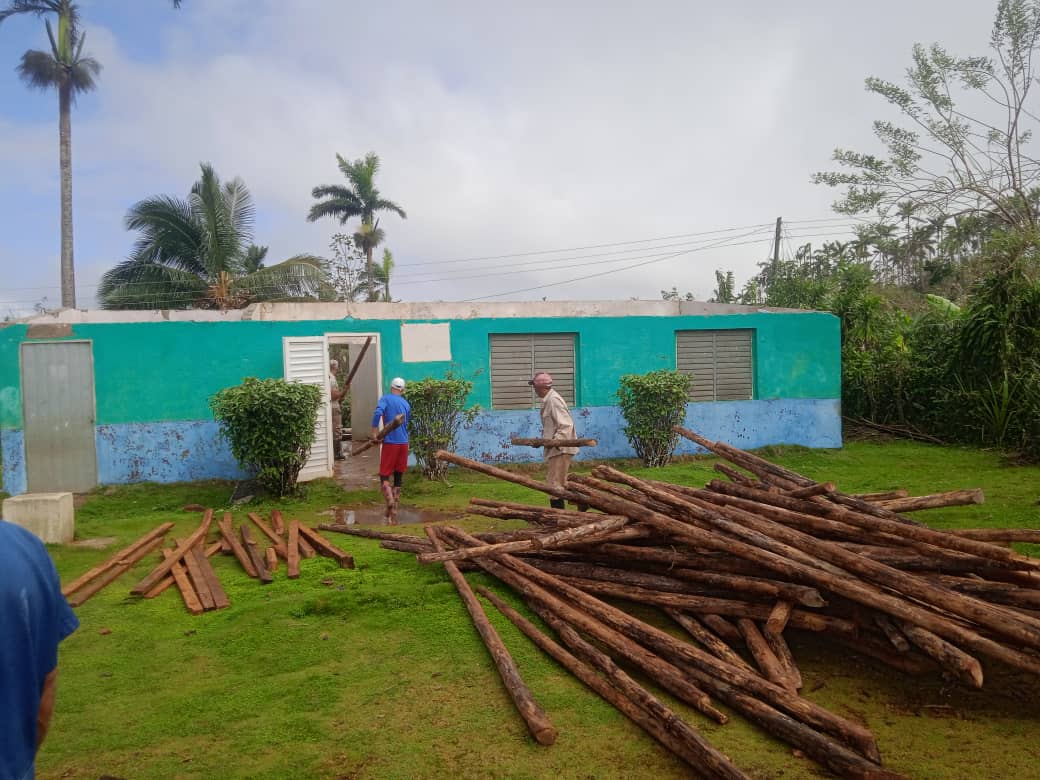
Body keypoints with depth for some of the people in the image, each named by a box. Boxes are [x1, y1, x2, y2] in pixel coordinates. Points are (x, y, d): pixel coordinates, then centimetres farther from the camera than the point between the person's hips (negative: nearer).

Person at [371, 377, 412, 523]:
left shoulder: (386, 398, -2)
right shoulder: (406, 404, 12)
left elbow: (378, 412, -20)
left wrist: (374, 430, -12)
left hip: (390, 442, -4)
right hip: (404, 443, 4)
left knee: (384, 476, 1)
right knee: (398, 479, 10)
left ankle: (390, 500, -27)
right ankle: (394, 515, 11)